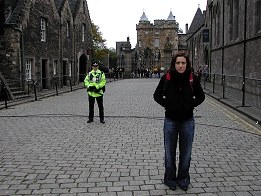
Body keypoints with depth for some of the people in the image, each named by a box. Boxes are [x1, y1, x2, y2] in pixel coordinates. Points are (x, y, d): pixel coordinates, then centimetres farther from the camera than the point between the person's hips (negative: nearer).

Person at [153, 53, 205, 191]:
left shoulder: (192, 78, -7)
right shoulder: (166, 77, -9)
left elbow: (200, 96, 6)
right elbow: (157, 95, 2)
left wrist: (191, 105, -8)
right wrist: (167, 105, -9)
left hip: (187, 121, 1)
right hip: (170, 121, 0)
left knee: (186, 153, 12)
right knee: (169, 153, 11)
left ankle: (183, 179, 31)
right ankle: (170, 179, 30)